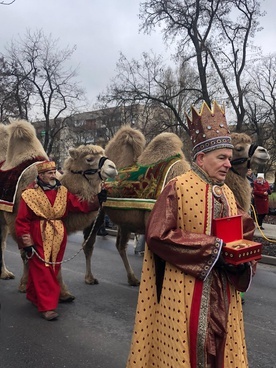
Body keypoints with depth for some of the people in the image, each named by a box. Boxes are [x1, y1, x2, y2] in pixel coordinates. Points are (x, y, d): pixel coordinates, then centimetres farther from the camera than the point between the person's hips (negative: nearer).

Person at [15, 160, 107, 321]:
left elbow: (80, 205, -1)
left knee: (54, 269, 15)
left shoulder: (63, 192, 6)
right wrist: (26, 242, -11)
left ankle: (34, 296, 36)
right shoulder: (30, 194, -7)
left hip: (58, 236, 5)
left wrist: (96, 200, -15)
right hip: (38, 237, -5)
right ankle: (47, 306, 2)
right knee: (42, 270, -4)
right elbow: (22, 220, -7)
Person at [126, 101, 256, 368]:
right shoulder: (177, 188, -12)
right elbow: (158, 235, -20)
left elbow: (244, 233, 14)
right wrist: (212, 248, -19)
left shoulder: (228, 194, 9)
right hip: (184, 292, -6)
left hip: (223, 294, 7)